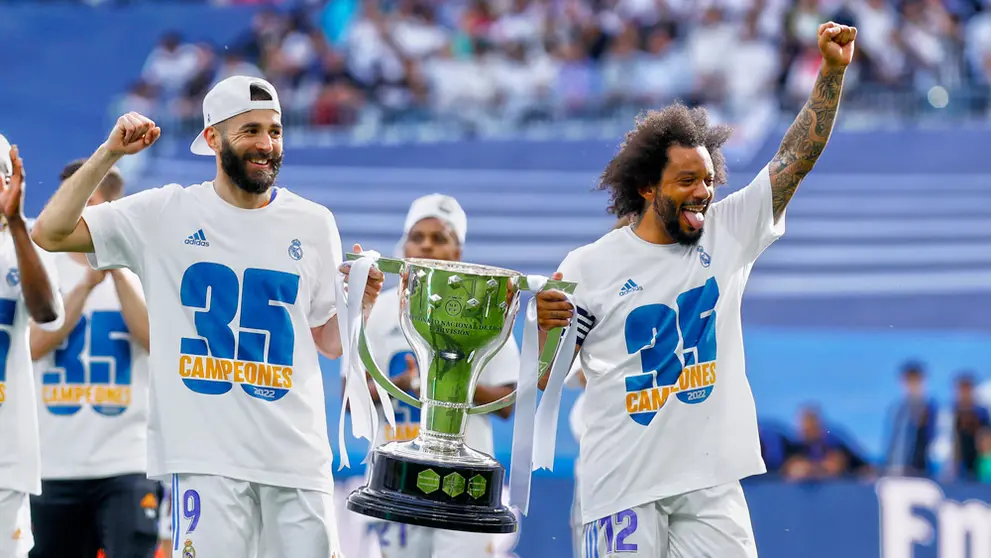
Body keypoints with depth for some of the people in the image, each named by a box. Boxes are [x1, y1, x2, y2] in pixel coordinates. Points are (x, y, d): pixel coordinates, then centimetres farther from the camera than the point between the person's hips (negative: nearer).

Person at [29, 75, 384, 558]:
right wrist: (109, 154, -10)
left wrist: (356, 306, -7)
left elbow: (329, 343, 14)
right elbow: (51, 233, -4)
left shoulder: (313, 223, 9)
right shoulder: (167, 214, 2)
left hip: (298, 453, 3)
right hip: (206, 455, -2)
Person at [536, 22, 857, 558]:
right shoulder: (590, 267, -2)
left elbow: (796, 157, 4)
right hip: (625, 486, -3)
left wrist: (832, 70, -5)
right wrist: (543, 326, -21)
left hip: (712, 478, 3)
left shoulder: (727, 234, 7)